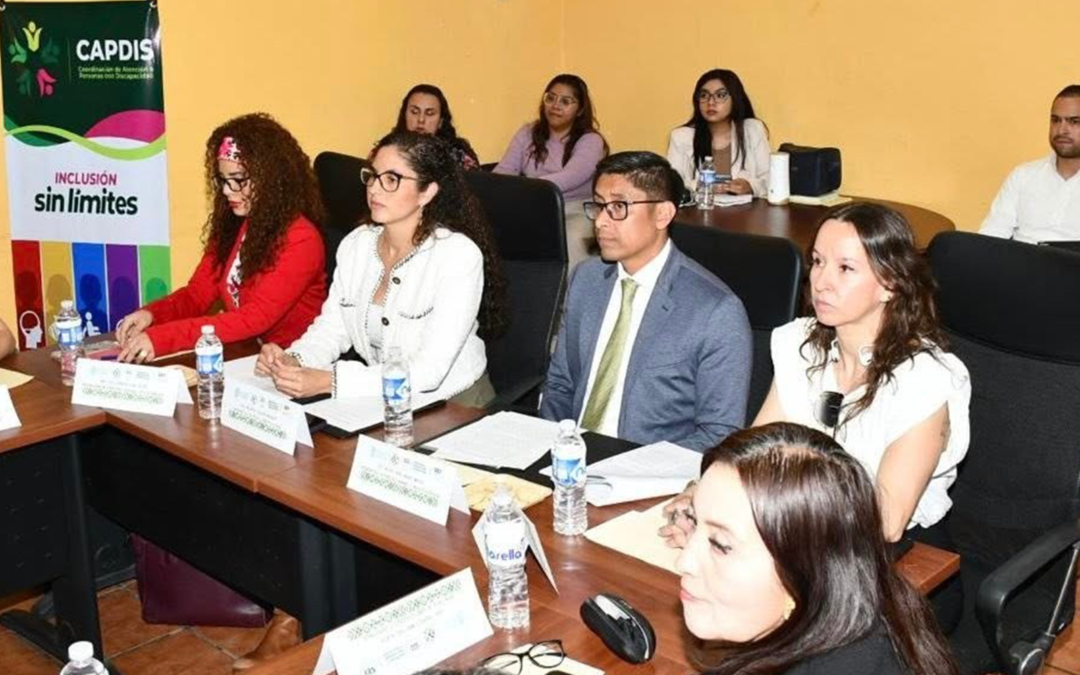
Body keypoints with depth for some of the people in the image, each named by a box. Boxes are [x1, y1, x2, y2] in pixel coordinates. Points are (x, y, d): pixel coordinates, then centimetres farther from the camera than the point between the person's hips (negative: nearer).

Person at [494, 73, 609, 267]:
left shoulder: (591, 141, -3)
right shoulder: (528, 133, 12)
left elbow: (566, 180, -20)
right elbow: (504, 170, 2)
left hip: (577, 210, -3)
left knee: (570, 240, -38)